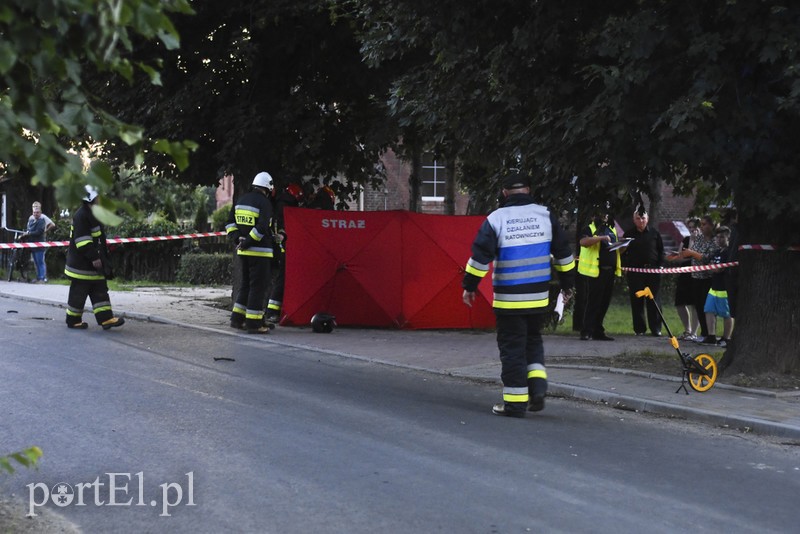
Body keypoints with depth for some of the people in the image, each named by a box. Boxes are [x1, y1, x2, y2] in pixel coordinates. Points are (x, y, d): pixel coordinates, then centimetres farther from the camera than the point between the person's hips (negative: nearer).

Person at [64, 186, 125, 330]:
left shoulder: (92, 215, 15)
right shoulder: (81, 216, -18)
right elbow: (82, 240, -25)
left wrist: (103, 259, 25)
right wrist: (94, 257, -25)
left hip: (93, 264, 10)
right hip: (81, 264, -10)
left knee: (100, 291, 5)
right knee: (78, 293, 0)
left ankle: (106, 318, 3)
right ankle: (73, 320, 10)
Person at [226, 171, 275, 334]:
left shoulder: (240, 200, 12)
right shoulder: (264, 202, -11)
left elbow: (230, 223, 13)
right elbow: (262, 227, -22)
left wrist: (238, 238, 5)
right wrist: (248, 242, -15)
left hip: (242, 252, 7)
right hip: (259, 251, -7)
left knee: (245, 284, 18)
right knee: (258, 287, -3)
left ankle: (237, 319, 18)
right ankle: (253, 323, -3)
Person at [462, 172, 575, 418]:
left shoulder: (496, 219, -6)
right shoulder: (545, 215, 3)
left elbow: (480, 255, -10)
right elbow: (563, 252, 8)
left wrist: (469, 286, 0)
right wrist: (567, 284, 19)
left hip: (508, 299, -3)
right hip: (538, 297, 3)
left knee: (512, 347, 3)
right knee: (533, 339, 21)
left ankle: (515, 402, 3)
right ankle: (538, 386, 4)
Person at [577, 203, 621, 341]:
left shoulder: (612, 230, 20)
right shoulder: (590, 229, -4)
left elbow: (616, 248, 30)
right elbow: (583, 242, -24)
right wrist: (601, 238, -31)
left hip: (609, 271, 7)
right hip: (595, 271, -7)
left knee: (604, 303, 9)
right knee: (593, 302, -8)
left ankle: (598, 331, 16)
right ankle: (586, 331, -5)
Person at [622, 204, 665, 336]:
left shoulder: (654, 233, 7)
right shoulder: (629, 235, 8)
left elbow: (661, 251, 9)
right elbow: (623, 253, 9)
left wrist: (660, 265, 0)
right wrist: (627, 265, -3)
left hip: (653, 270, 0)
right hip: (635, 272, 0)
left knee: (654, 300, 0)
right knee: (636, 301, 1)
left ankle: (656, 328, 4)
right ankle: (639, 329, 8)